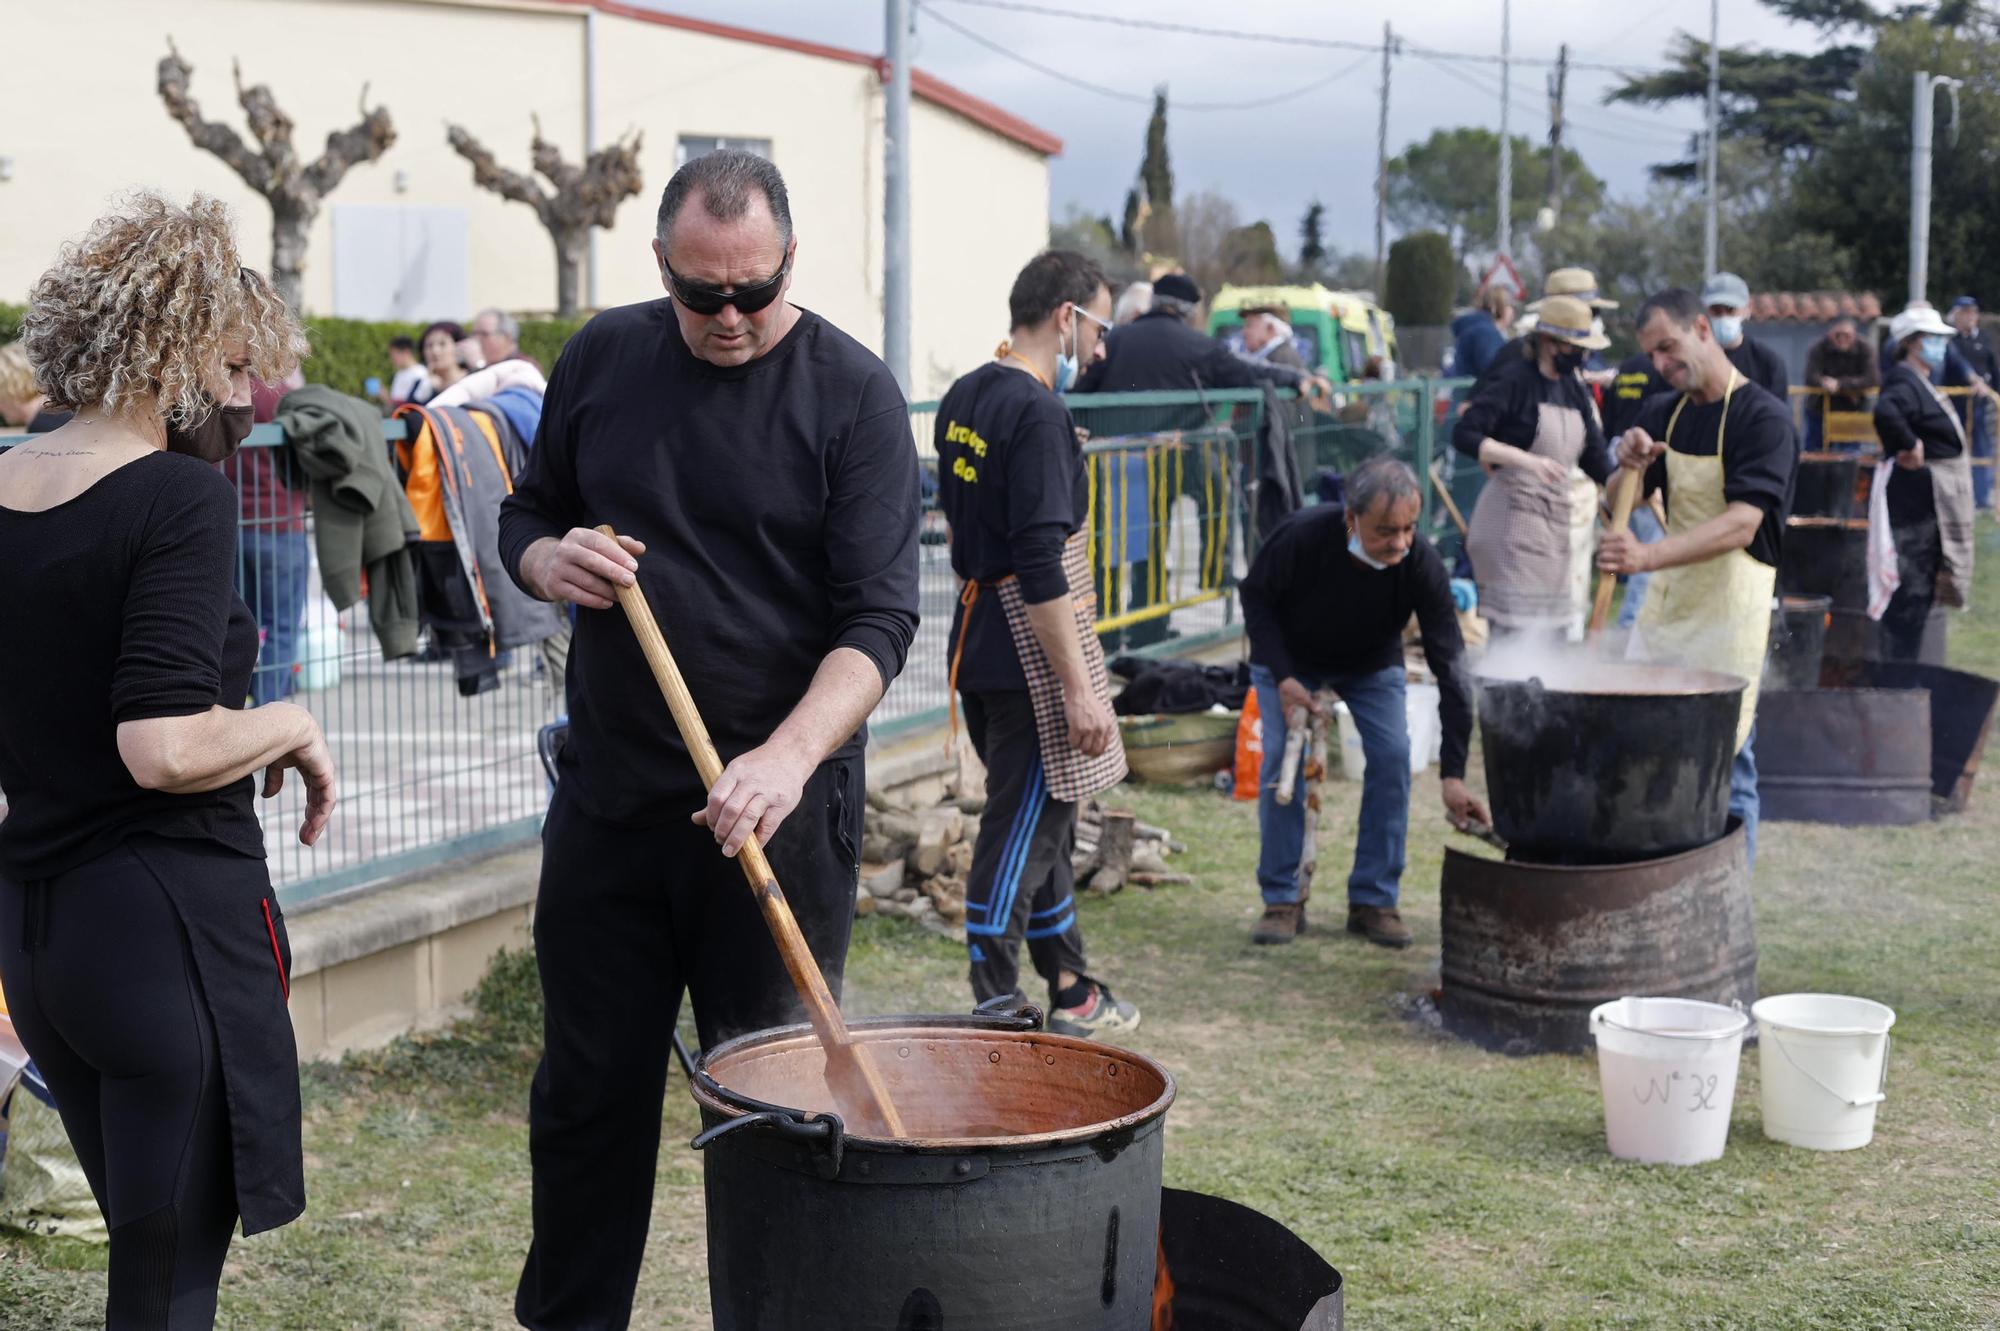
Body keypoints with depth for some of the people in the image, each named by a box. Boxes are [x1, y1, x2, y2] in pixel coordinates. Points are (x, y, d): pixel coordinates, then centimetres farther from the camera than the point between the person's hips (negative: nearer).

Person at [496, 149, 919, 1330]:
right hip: (610, 792, 4)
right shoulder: (604, 358, 5)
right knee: (590, 1092, 13)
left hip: (780, 804, -3)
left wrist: (789, 757, -29)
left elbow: (880, 616, -13)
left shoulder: (852, 392, -8)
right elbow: (527, 516, 17)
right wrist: (549, 559, -7)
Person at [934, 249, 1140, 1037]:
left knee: (1041, 819, 18)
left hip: (978, 640, 10)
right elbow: (1041, 566, -23)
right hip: (1029, 654, -10)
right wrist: (1079, 688, -21)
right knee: (1020, 830, -2)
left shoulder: (964, 398, 9)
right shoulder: (1039, 415, -18)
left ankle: (1070, 989, 30)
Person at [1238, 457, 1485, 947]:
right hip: (1290, 660, -1)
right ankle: (1282, 900, 1)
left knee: (1392, 757, -14)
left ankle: (1374, 901, 0)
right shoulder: (1302, 536, -36)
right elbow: (1255, 598, -14)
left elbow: (1450, 666, -30)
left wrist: (1454, 773, -35)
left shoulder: (1422, 564, -33)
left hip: (1372, 664, 1)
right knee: (1281, 762, -14)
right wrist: (1283, 677, -26)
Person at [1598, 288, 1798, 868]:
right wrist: (1628, 464, -8)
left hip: (1730, 606, -7)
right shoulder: (1663, 413, 9)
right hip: (1666, 601, 7)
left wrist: (1649, 556, -38)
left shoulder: (1764, 418, -13)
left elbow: (1741, 526, -25)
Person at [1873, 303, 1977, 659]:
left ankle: (1900, 667, 21)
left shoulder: (1921, 383, 16)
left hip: (1933, 504, 11)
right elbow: (1885, 412, -38)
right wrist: (1910, 446, -25)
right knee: (1913, 588, -8)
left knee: (1917, 590, 15)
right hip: (1919, 501, -11)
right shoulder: (1905, 382, -17)